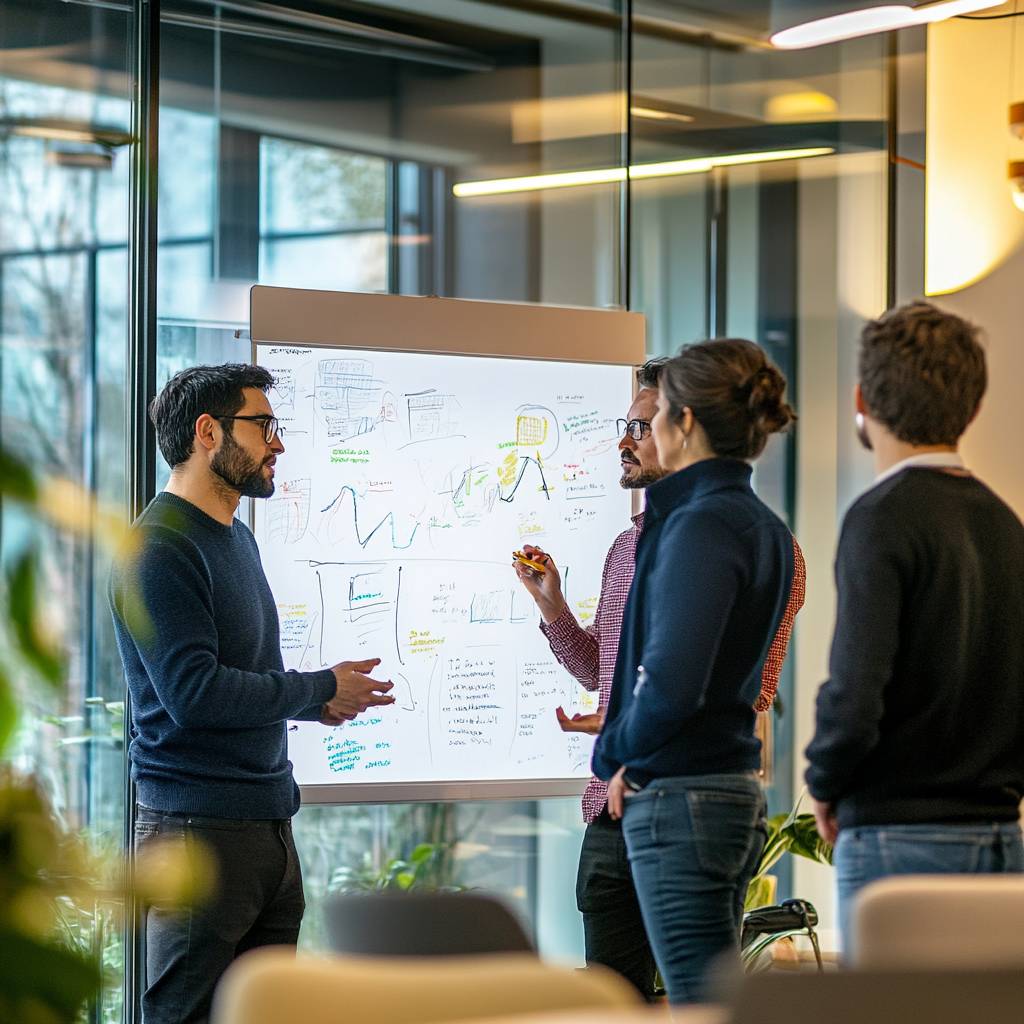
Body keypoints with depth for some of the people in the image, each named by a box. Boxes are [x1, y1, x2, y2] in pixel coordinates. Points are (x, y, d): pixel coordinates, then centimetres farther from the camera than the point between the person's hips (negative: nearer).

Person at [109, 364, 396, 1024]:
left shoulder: (236, 538, 18)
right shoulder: (158, 548, -13)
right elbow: (194, 692, -22)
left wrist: (313, 700, 5)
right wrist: (323, 688, -11)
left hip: (268, 821, 9)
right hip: (199, 827, -9)